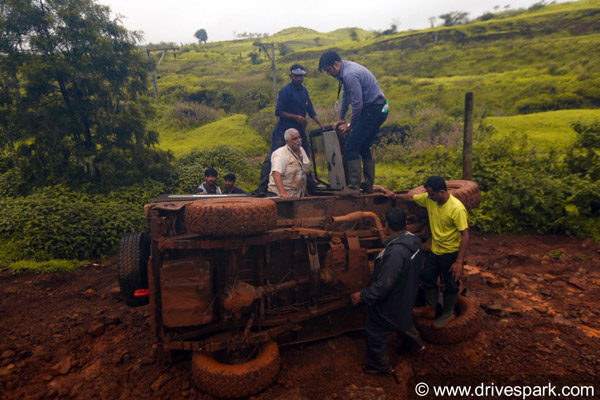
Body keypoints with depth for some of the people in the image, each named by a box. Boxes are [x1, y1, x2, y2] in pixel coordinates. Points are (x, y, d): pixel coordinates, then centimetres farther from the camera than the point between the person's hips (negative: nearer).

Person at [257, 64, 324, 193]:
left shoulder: (304, 90, 13)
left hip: (299, 131, 7)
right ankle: (262, 187, -6)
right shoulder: (285, 90, -8)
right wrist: (297, 117, -17)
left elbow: (311, 111, 16)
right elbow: (278, 112, -14)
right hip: (283, 131, -7)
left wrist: (321, 125, 5)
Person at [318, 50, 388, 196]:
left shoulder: (350, 74, -20)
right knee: (364, 147, 16)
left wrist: (350, 125, -7)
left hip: (372, 110, -10)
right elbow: (346, 96, 23)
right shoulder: (345, 70, 13)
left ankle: (354, 187, -12)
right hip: (378, 110, 10)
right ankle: (369, 185, 22)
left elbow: (358, 104, -20)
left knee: (351, 146, -12)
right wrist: (341, 119, 25)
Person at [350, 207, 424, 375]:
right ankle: (416, 344, 61)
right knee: (404, 320, 36)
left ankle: (379, 366, 35)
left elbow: (384, 284, -34)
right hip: (406, 296, 9)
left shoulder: (395, 251, -38)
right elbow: (414, 269, 8)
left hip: (390, 302, -8)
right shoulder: (414, 240, -9)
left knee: (375, 333, 14)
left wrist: (363, 295, -23)